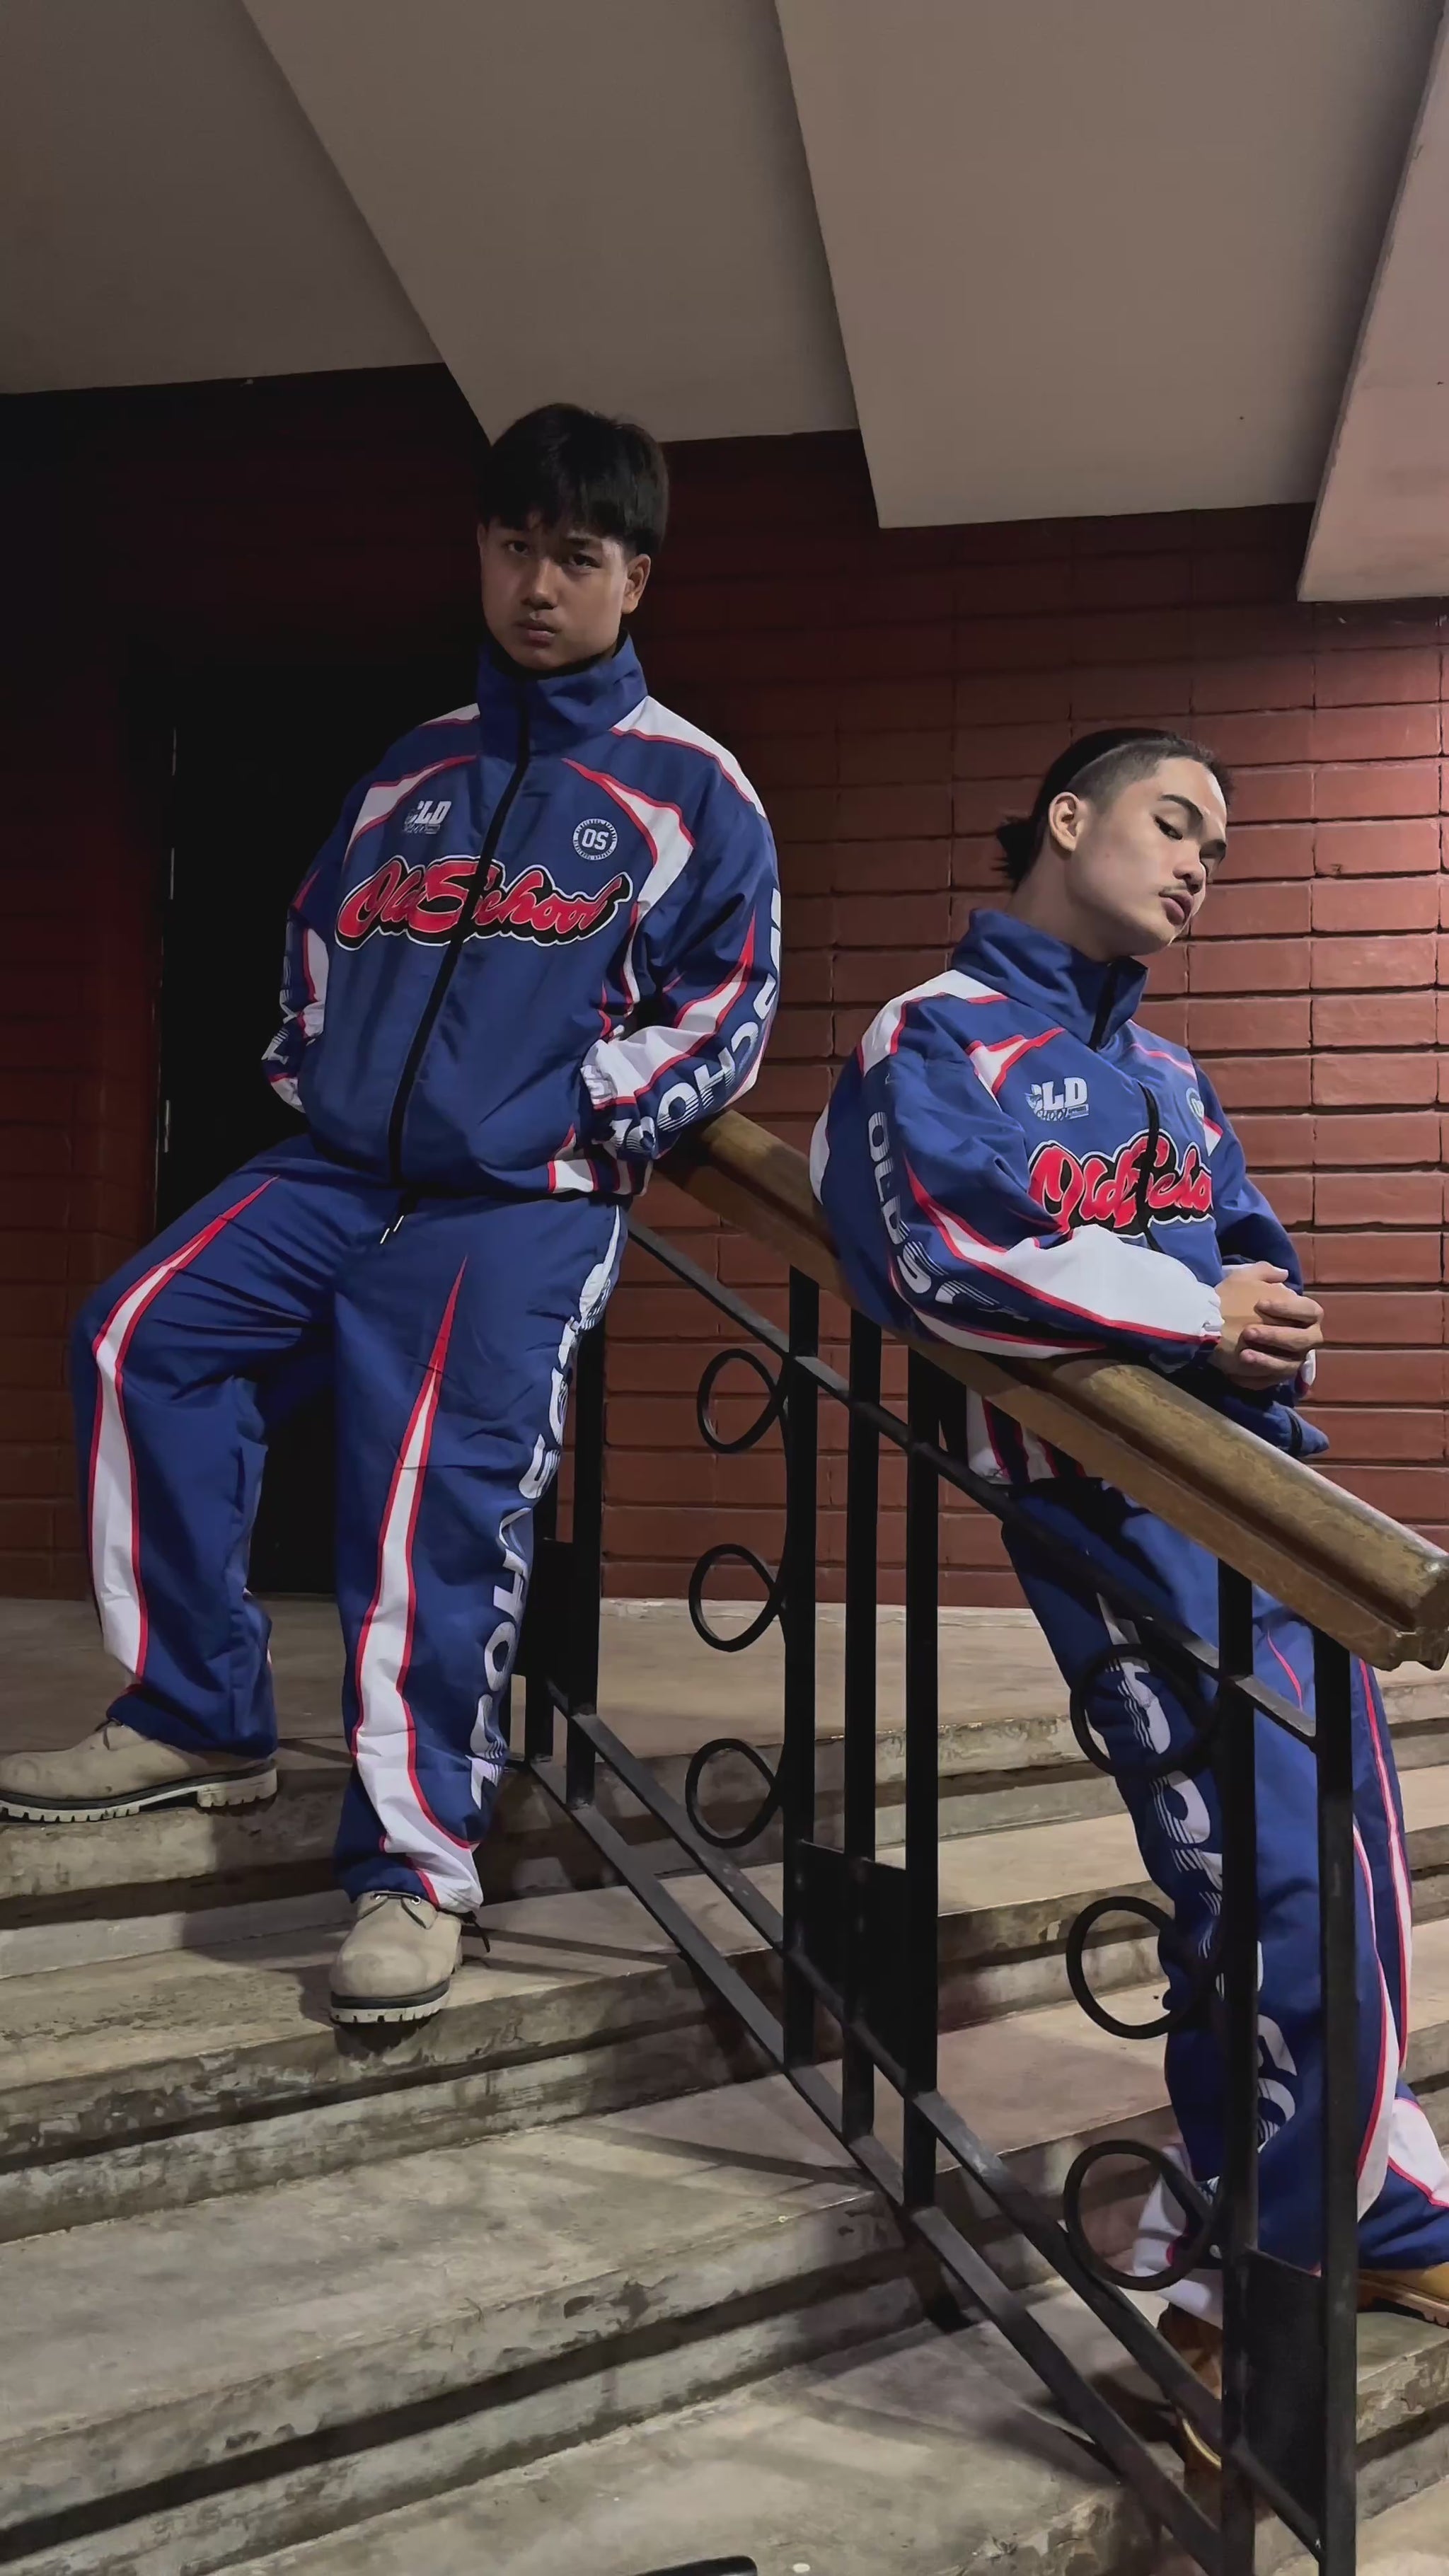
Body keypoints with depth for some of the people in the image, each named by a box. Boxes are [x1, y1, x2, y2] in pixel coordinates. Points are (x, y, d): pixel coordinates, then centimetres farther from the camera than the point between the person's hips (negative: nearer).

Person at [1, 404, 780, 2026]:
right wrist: (305, 1075, 14)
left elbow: (728, 1007, 1)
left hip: (524, 1195, -5)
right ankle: (197, 1718, 0)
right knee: (141, 1337, -12)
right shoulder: (414, 769, 20)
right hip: (341, 1172, 6)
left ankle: (414, 1859, -11)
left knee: (441, 1478, -24)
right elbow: (317, 931, 29)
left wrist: (588, 1112, -9)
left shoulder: (686, 786, 6)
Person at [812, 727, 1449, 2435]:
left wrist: (1263, 1325, -6)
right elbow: (933, 1259, -17)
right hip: (1105, 1483, -8)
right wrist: (1186, 1314, -15)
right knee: (1258, 1859, -12)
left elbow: (1255, 1253, 18)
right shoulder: (937, 1038, 0)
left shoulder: (1161, 1067, 24)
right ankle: (1251, 2273, 7)